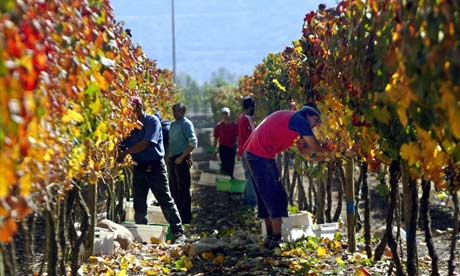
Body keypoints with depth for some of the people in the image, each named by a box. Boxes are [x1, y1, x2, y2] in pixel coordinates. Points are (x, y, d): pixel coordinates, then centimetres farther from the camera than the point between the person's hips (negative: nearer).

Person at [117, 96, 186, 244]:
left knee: (166, 201, -3)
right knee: (139, 204, 7)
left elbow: (145, 143, -21)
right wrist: (119, 156, -17)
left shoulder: (152, 121, -10)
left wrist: (125, 152, -22)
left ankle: (178, 233, 2)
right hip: (139, 167, 5)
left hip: (155, 166, -5)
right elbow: (123, 145, 4)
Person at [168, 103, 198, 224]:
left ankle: (186, 217, -1)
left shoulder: (186, 124, -9)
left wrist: (181, 157, -18)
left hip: (182, 160, -8)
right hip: (173, 159, 8)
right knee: (174, 188, 13)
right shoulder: (173, 124, 16)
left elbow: (193, 143, -16)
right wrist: (170, 156, 12)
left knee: (183, 189, -6)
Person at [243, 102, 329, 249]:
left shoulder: (291, 118, 22)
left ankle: (270, 237, 21)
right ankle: (276, 238, -5)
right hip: (262, 156, -10)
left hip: (251, 153, 10)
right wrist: (326, 149, 12)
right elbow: (315, 146, -7)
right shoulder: (300, 120, -7)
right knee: (276, 197, -5)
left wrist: (322, 147, 9)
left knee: (265, 197, 16)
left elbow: (303, 149, 19)